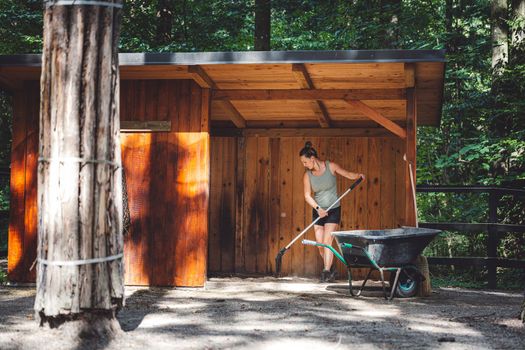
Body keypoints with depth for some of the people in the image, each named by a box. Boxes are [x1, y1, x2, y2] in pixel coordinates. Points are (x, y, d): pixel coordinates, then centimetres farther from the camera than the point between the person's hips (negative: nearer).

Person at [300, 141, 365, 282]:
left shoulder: (331, 166, -11)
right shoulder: (307, 175, -5)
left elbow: (348, 174, -4)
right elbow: (307, 196, -4)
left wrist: (358, 176, -25)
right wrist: (318, 208, -17)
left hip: (333, 210, -3)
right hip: (318, 211, 3)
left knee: (327, 242, -13)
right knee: (320, 244, 3)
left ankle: (326, 272, -9)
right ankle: (331, 269, 23)